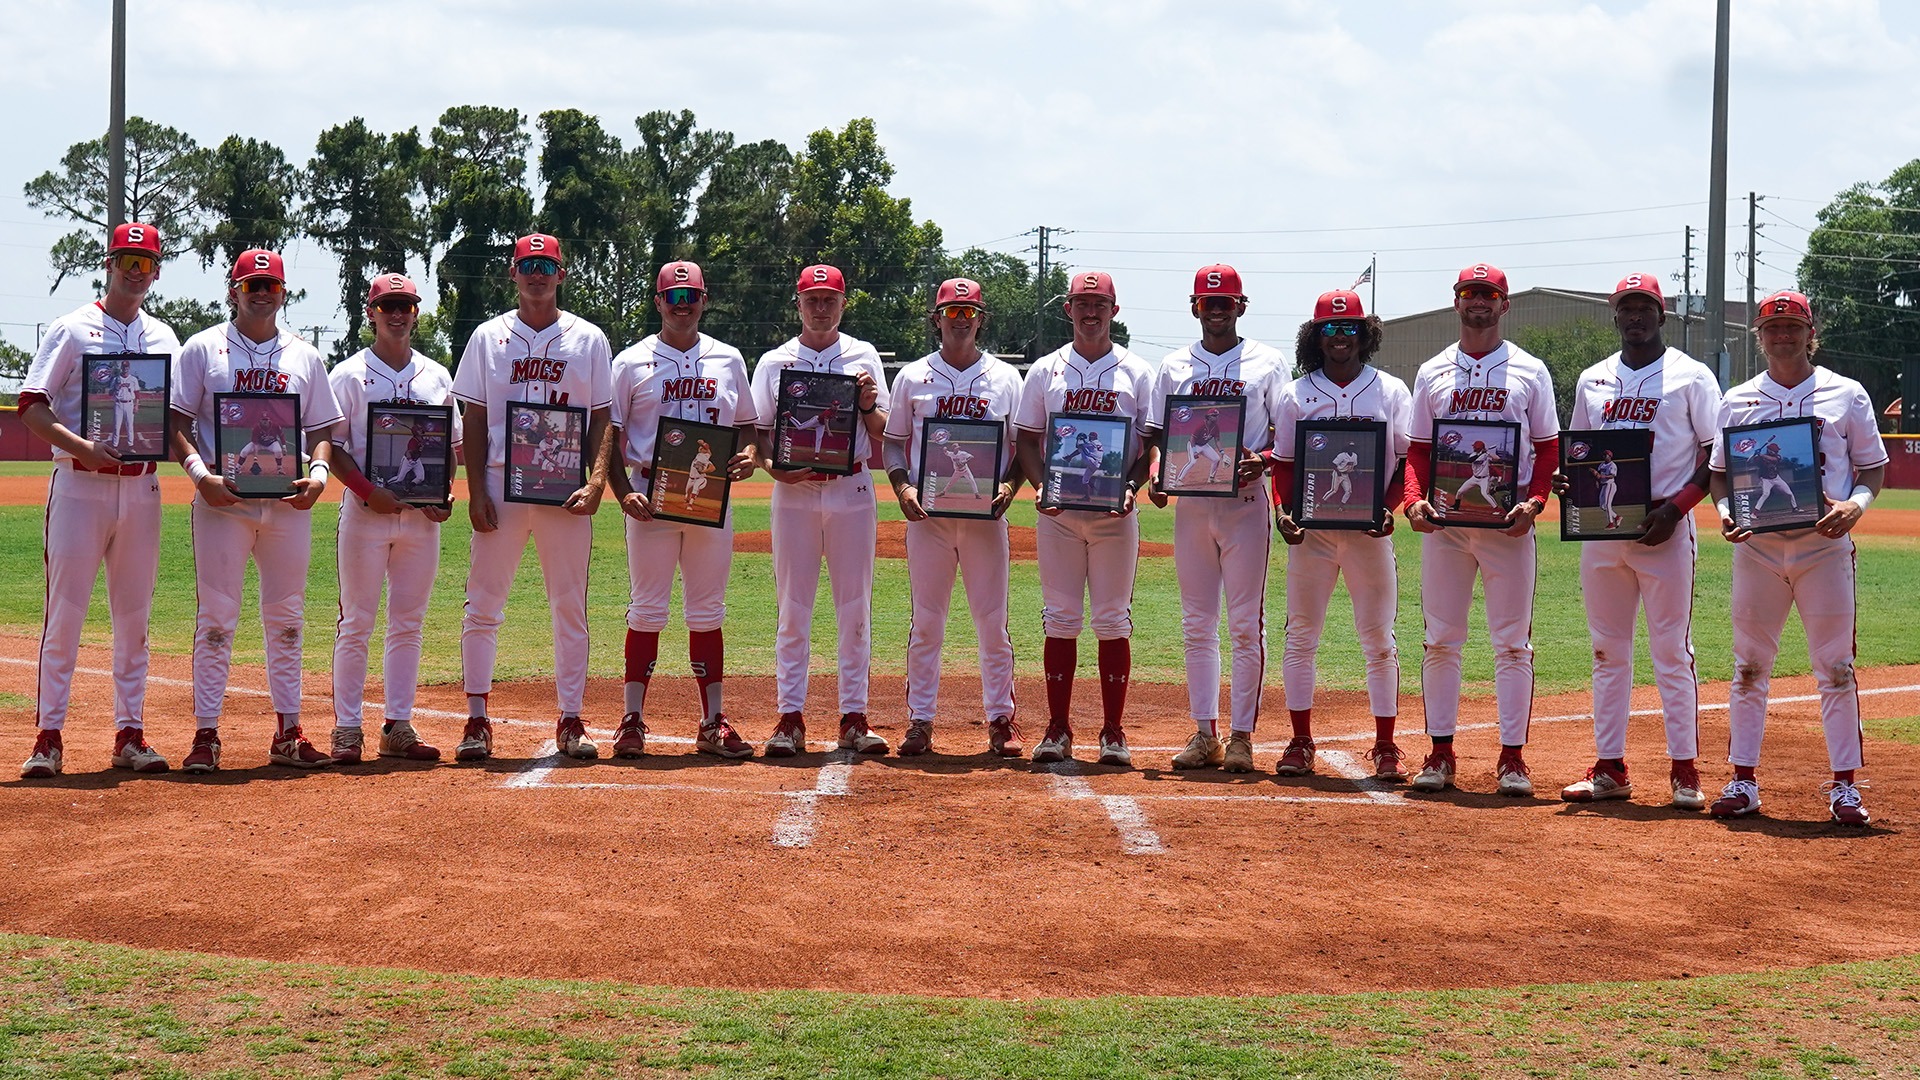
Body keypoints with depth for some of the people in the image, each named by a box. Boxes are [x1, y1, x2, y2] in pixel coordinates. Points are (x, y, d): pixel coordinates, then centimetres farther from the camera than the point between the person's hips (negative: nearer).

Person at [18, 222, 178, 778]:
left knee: (134, 615, 7)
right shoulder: (72, 329, 0)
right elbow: (31, 407, -6)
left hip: (142, 487, 4)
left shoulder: (164, 338, 13)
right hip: (80, 486, -4)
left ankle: (130, 735, 13)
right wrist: (83, 447, -21)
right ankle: (48, 737, 0)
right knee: (65, 611, -4)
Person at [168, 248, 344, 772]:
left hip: (288, 502, 3)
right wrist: (200, 474, -15)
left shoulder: (304, 357, 14)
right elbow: (176, 424, 1)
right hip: (223, 502, -3)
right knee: (216, 616, -4)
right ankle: (206, 735, 0)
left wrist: (319, 473, -5)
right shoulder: (203, 349, 5)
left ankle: (288, 733, 12)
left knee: (287, 618, 6)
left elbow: (321, 431, 15)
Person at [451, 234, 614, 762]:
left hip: (566, 492, 0)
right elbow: (473, 421, 5)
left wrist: (596, 482, -9)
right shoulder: (489, 337, 7)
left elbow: (601, 420, 6)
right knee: (483, 605, -1)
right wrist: (476, 492, -5)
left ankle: (570, 720, 10)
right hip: (502, 486, 0)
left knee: (570, 607, 3)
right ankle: (477, 721, 5)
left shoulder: (588, 340, 7)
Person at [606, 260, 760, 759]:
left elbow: (747, 424, 19)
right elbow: (608, 435, 1)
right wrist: (623, 492, -12)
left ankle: (713, 724, 11)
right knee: (647, 610, -1)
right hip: (651, 498, -3)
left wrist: (749, 454, -4)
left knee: (708, 612, 7)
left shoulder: (728, 360, 12)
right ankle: (632, 720, 4)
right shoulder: (632, 362, 3)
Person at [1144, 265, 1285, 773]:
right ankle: (1205, 733, 12)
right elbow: (1156, 434, 12)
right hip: (1190, 503, 3)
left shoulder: (1268, 363, 4)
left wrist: (1262, 460, -19)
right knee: (1196, 624, 6)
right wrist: (1155, 478, -7)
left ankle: (1241, 735, 2)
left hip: (1244, 503, -3)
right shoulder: (1174, 366, 12)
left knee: (1246, 624, -3)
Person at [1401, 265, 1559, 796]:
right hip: (1444, 522, 2)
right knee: (1441, 639, 3)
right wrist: (1415, 500, -7)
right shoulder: (1432, 373, 12)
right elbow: (1418, 449, 11)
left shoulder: (1529, 372, 7)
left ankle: (1512, 757, 3)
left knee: (1513, 642, -1)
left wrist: (1534, 502, -11)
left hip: (1508, 523, -2)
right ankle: (1441, 752, 10)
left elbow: (1548, 448, 6)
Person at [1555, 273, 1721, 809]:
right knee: (1607, 651, 7)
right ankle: (1610, 769, 12)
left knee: (1672, 651, -4)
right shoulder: (1592, 379, 14)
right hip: (1600, 530, 5)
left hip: (1664, 530, -5)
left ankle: (1684, 771, 0)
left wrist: (1676, 506, -15)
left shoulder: (1691, 377, 0)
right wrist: (1564, 478, -2)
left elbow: (1717, 454, -3)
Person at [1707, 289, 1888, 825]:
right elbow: (1720, 471, 14)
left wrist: (1856, 504, -13)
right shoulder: (1737, 400, 9)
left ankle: (1844, 785, 5)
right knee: (1749, 665, 4)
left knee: (1835, 667, -1)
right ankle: (1743, 780, 11)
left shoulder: (1846, 395, 4)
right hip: (1757, 546, 2)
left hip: (1824, 545, -2)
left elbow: (1873, 467, 7)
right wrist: (1725, 511, -6)